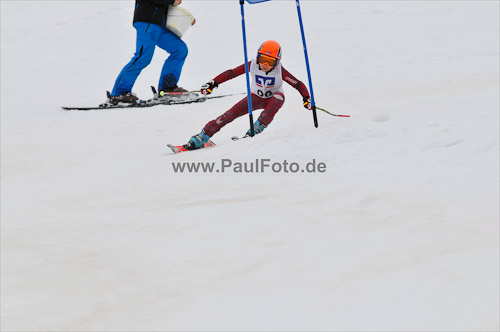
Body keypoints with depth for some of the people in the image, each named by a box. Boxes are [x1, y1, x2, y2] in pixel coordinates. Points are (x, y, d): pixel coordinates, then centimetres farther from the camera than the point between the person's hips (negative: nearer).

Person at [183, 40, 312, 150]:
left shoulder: (280, 71, -25)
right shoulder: (252, 65, -21)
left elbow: (298, 84, -19)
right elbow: (232, 73, -13)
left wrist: (306, 98, -35)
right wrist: (213, 83, -17)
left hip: (272, 99, -1)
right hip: (256, 97, 2)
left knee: (278, 97, -37)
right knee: (231, 113, -17)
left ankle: (257, 129, -34)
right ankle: (202, 137, -16)